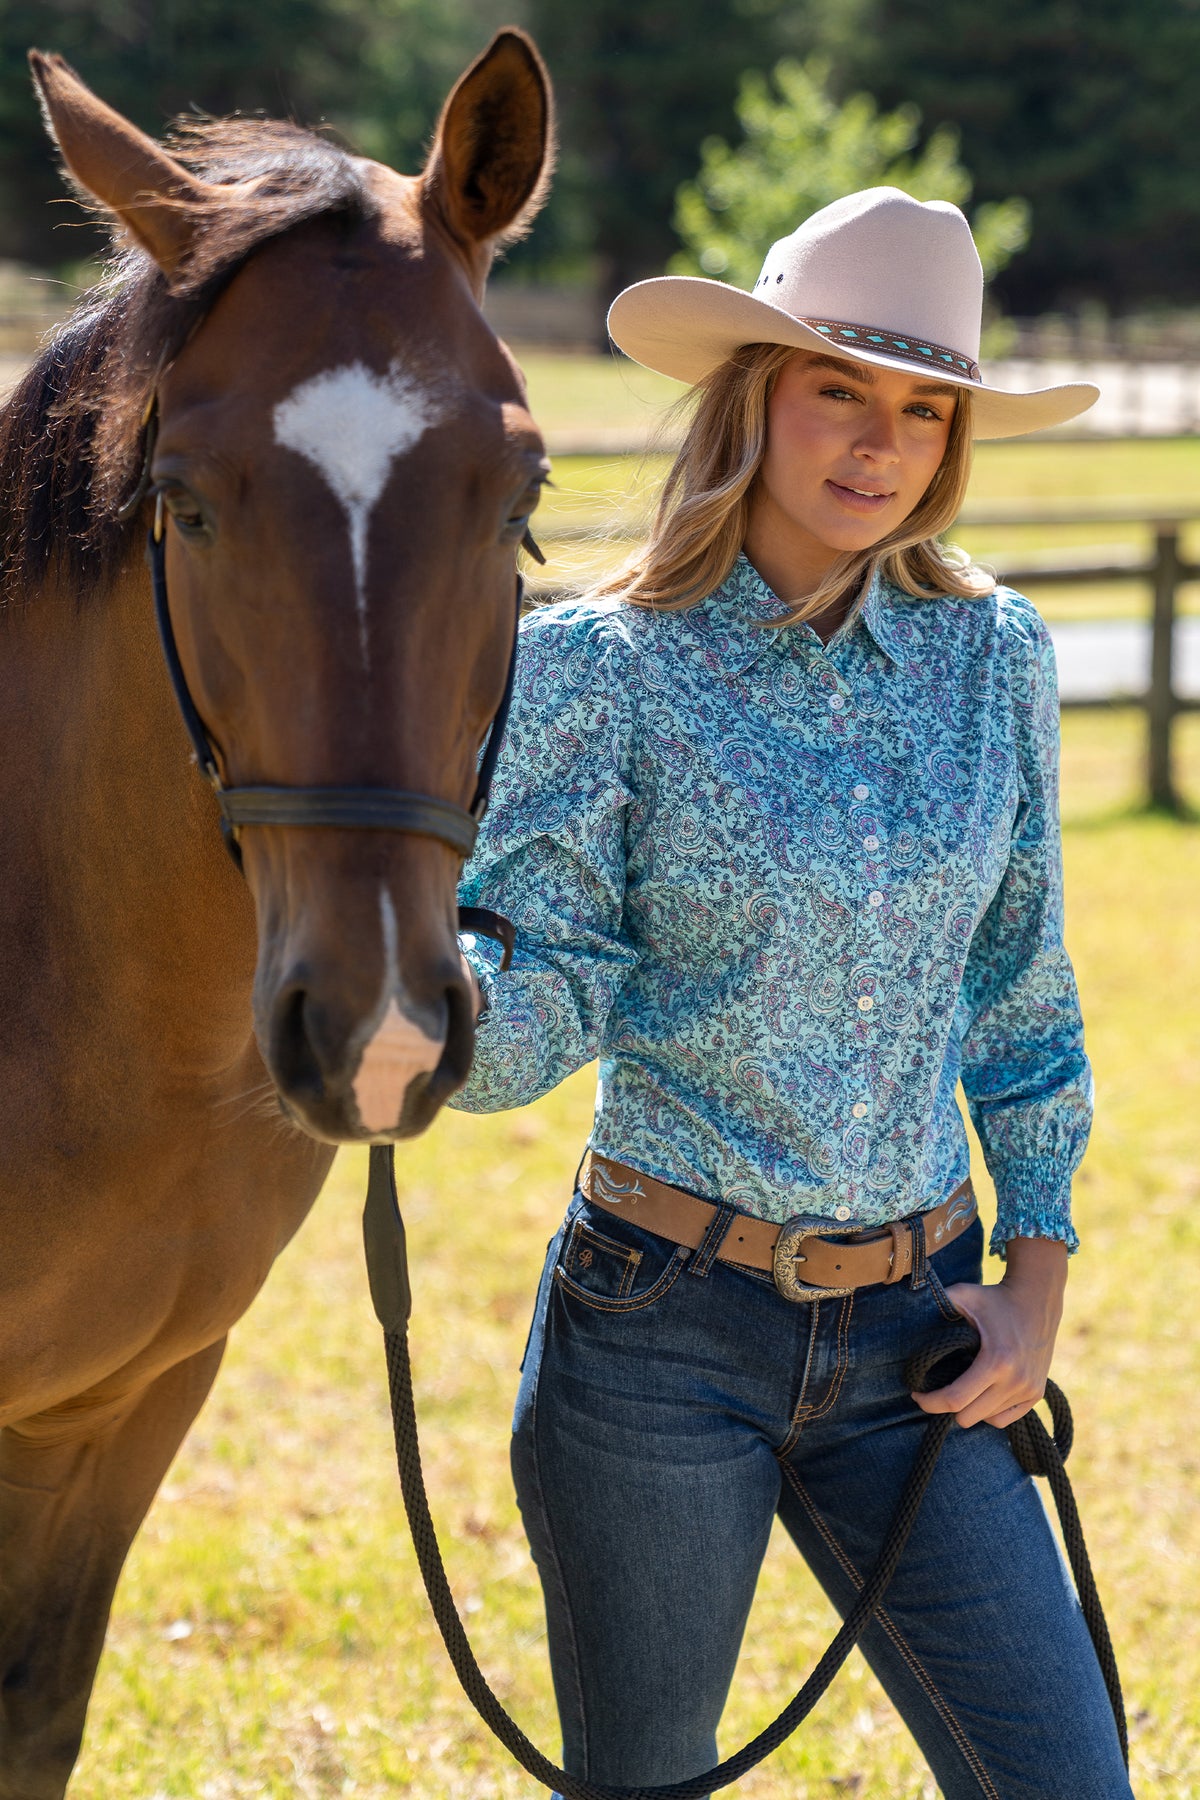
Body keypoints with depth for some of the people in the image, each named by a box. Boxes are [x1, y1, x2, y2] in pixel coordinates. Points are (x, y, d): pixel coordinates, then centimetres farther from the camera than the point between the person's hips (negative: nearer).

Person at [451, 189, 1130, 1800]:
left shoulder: (992, 654, 5)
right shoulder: (598, 668, -6)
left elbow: (1021, 985, 13)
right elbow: (532, 1016, -11)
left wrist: (1039, 1273, 7)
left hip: (912, 1334, 3)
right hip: (664, 1332, -3)